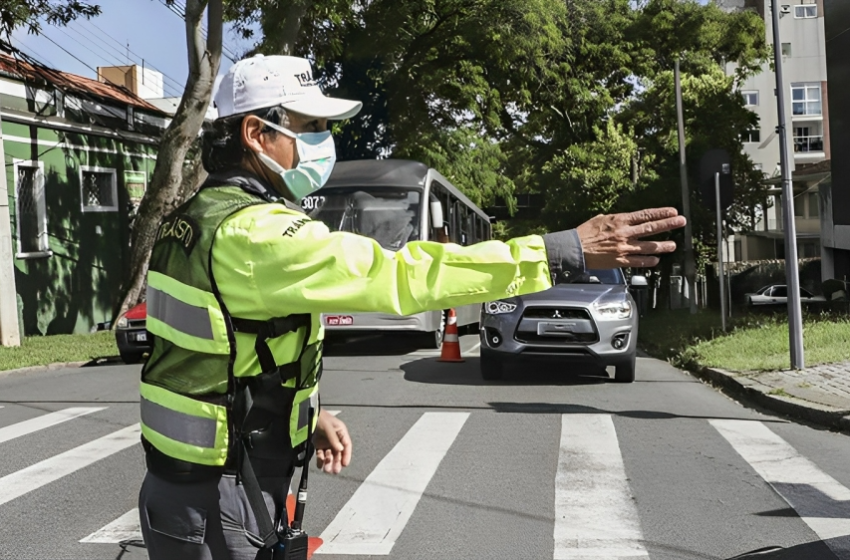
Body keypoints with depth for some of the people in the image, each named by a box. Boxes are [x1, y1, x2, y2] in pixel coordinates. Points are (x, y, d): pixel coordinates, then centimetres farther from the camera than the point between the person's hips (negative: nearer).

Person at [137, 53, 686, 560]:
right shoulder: (253, 232, -25)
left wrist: (308, 411, 11)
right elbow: (395, 274, -32)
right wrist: (566, 251, -31)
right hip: (217, 503, -9)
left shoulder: (200, 216, 7)